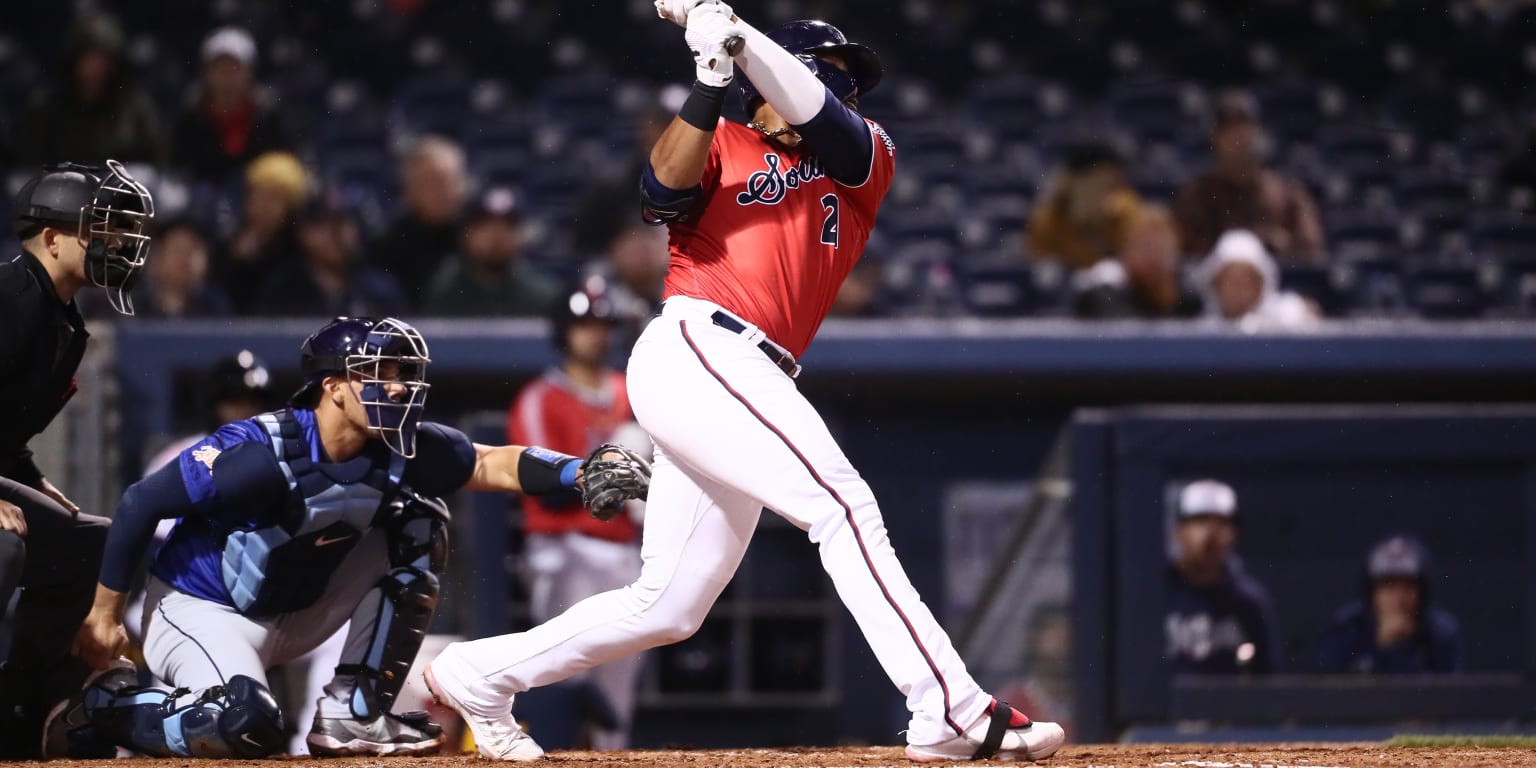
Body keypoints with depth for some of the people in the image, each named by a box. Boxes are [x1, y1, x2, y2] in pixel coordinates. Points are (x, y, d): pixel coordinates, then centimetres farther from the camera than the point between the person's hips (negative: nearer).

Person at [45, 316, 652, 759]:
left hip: (299, 611, 7)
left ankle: (354, 717, -1)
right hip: (202, 609, -7)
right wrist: (104, 615, -15)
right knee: (246, 728, -34)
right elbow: (140, 504, -22)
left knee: (419, 522, -4)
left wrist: (579, 473, -32)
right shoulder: (259, 453, -29)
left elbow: (491, 465, -12)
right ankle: (108, 703, -3)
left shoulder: (402, 451, -11)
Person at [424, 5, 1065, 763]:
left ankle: (478, 676, 21)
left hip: (745, 384, 7)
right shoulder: (720, 144, 10)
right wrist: (711, 78, -19)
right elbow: (664, 189, -12)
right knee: (842, 504, -20)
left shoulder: (865, 160, 20)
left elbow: (817, 116, -2)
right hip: (693, 351, -7)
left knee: (669, 607, 8)